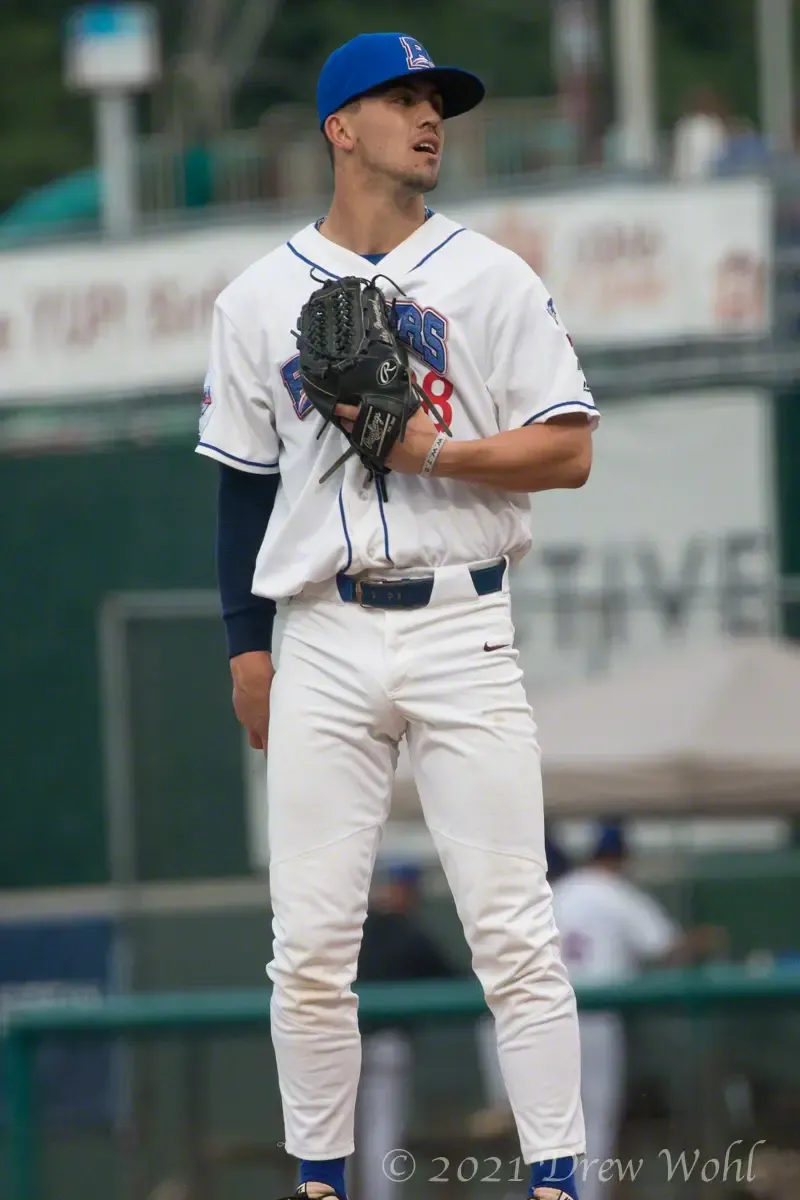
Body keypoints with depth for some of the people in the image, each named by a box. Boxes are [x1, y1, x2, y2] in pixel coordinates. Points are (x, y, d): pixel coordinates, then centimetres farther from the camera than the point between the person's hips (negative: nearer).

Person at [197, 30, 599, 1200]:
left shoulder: (491, 278, 5)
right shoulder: (260, 299, 10)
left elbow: (570, 451, 0)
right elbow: (243, 481, 14)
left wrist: (433, 452, -14)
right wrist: (246, 648, 9)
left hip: (460, 630, -1)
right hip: (323, 645, 2)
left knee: (514, 931, -6)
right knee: (310, 948, 0)